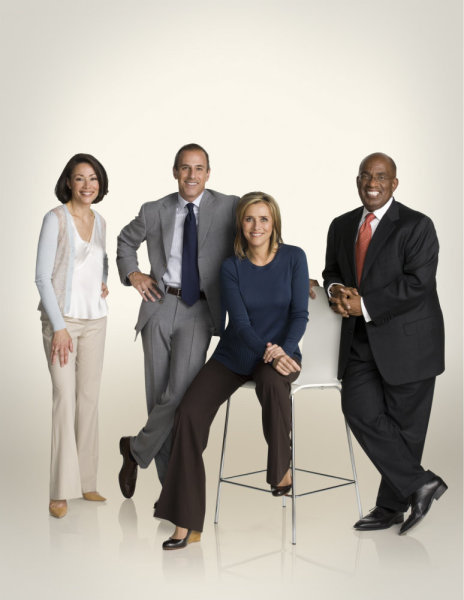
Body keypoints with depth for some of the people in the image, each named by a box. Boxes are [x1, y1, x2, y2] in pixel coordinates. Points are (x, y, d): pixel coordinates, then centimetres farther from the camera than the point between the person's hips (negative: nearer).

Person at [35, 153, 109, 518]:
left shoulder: (99, 222, 11)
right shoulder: (56, 218, -7)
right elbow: (43, 277, -11)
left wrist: (104, 283, 5)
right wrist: (59, 327, -15)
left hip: (95, 320, 6)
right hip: (62, 319, -6)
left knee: (90, 398, 7)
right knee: (65, 397, -10)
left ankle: (86, 482, 16)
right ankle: (61, 491, -4)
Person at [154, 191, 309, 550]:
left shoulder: (293, 258, -5)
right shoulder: (231, 267, -3)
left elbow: (300, 314, -7)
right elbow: (240, 322, -10)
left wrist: (282, 350, -25)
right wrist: (267, 353, -27)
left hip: (282, 351, -2)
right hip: (234, 355, 2)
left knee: (272, 382, -40)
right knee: (189, 414, -18)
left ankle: (282, 467, -12)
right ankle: (187, 524, -9)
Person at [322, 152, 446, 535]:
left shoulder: (416, 226, -7)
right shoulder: (342, 226, 12)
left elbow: (417, 284, -17)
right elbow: (331, 271, 22)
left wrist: (364, 305, -18)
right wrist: (336, 290, -2)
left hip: (407, 342, -5)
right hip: (361, 342, 5)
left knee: (404, 424, 2)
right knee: (360, 410, -8)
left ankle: (392, 507, 17)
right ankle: (419, 484, 5)